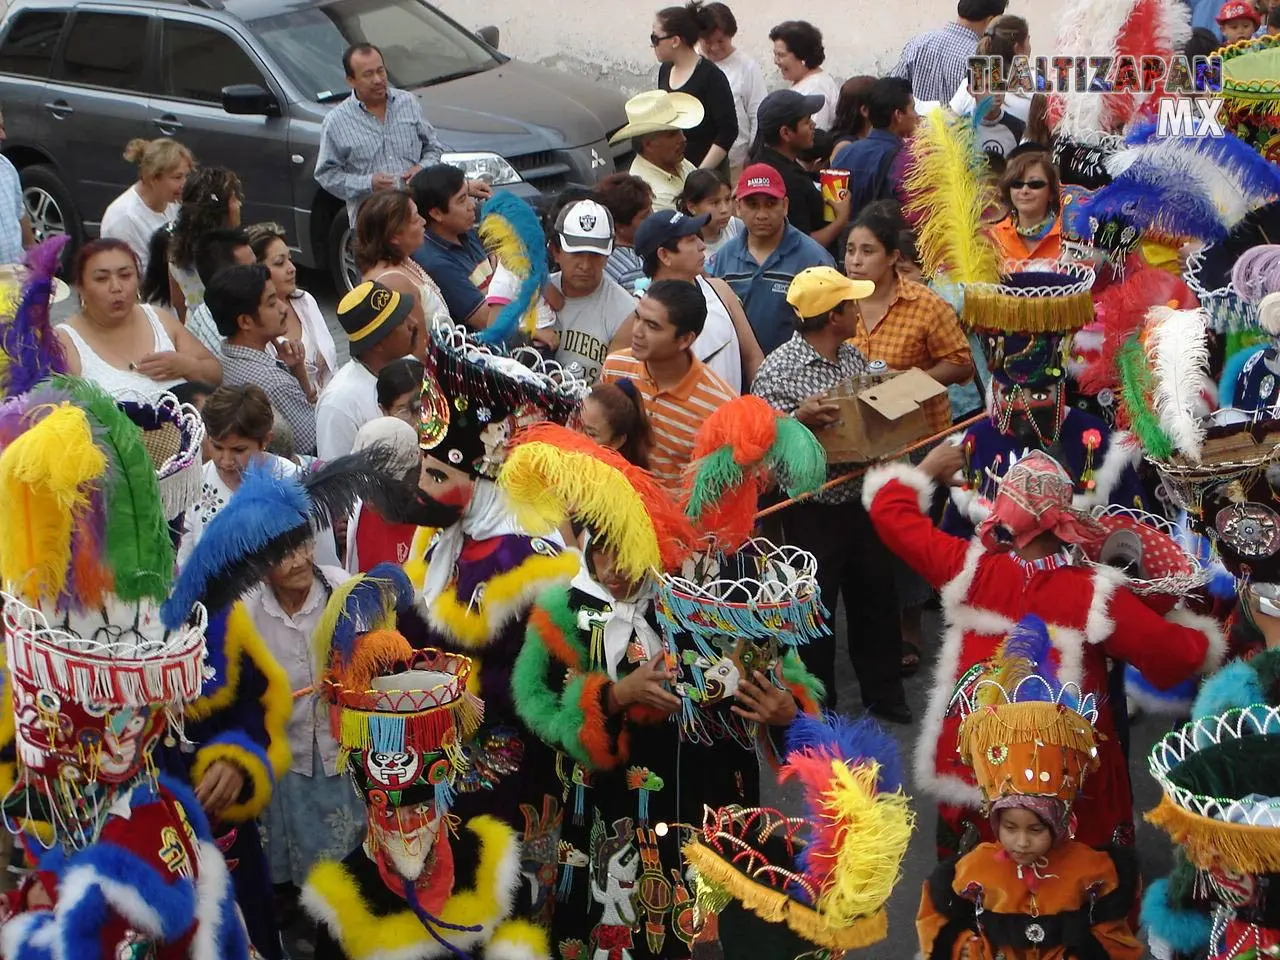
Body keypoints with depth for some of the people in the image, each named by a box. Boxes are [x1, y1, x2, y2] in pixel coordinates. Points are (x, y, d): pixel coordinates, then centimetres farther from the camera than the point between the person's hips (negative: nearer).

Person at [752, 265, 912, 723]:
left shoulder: (854, 357, 6)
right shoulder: (777, 371, -17)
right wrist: (800, 419, -37)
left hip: (863, 500, 7)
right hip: (814, 510, -6)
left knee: (876, 597, 16)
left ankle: (883, 691, 33)